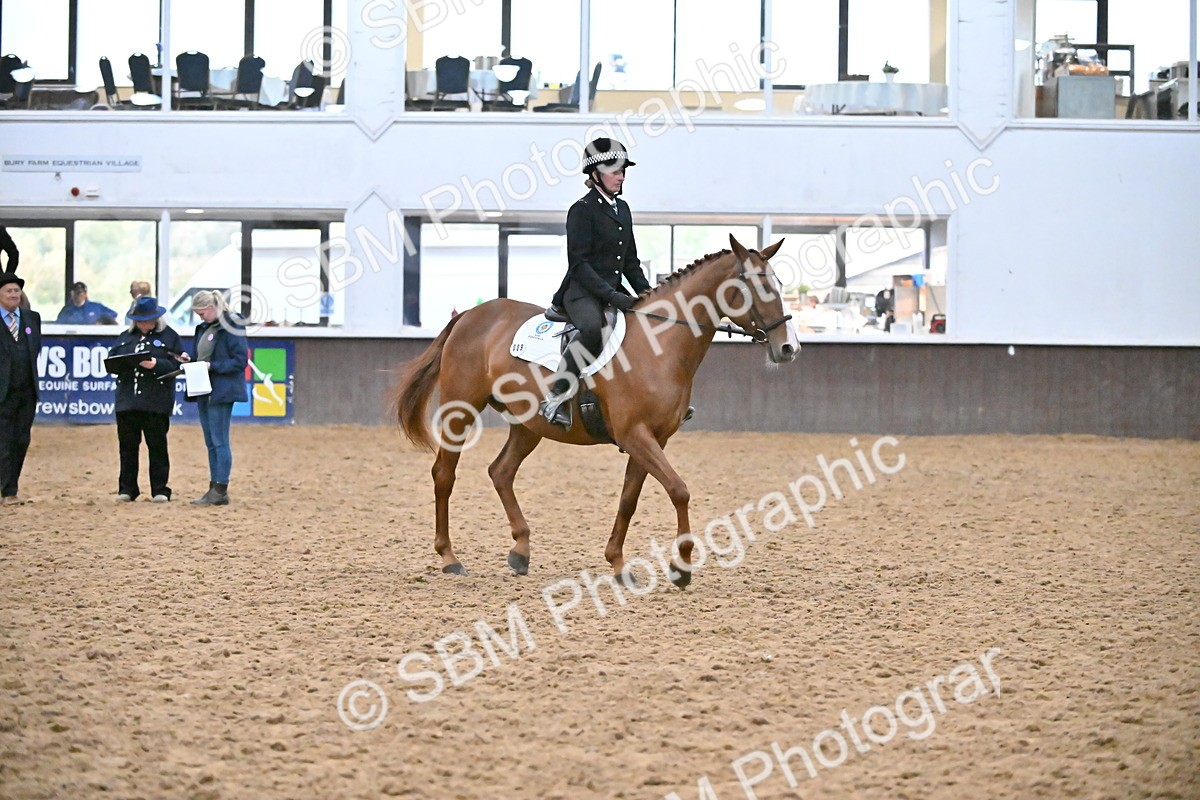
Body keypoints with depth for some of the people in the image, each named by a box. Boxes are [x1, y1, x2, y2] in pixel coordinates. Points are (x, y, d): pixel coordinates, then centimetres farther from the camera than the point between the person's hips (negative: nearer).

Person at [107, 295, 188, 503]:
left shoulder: (169, 336, 2)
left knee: (157, 446, 0)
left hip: (156, 402, -4)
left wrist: (156, 364, -21)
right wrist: (119, 364, -8)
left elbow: (176, 365, -6)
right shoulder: (126, 337, 16)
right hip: (127, 400, 4)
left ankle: (160, 491, 5)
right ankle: (127, 490, 12)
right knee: (127, 446, 6)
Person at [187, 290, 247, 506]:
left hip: (221, 392, -9)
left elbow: (240, 360, -16)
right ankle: (214, 488, 17)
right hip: (204, 391, 9)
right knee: (210, 442, 12)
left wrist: (212, 366, -20)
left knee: (219, 441, -6)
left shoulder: (231, 328, -12)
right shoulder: (204, 328, 14)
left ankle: (221, 491, -3)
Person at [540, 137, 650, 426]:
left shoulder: (622, 208, 16)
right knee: (592, 327, -38)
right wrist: (610, 295, -23)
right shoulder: (582, 210, -9)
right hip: (582, 291, -9)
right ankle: (556, 398, -34)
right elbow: (578, 263, -15)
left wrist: (645, 291, 6)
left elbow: (630, 260, 21)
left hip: (614, 289, 9)